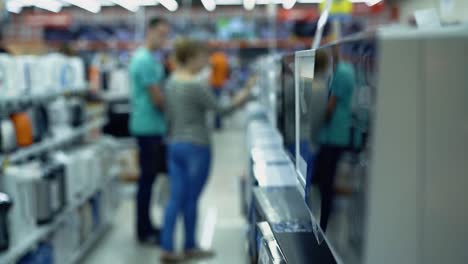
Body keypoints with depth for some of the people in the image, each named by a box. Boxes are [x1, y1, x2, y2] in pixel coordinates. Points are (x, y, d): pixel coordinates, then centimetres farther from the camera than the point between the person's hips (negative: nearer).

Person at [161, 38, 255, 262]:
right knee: (192, 199, 6)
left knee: (175, 198, 8)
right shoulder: (197, 85, -17)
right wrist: (244, 95, -3)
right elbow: (220, 109, -13)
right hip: (196, 147, -7)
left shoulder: (171, 82, 7)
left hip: (175, 145, 7)